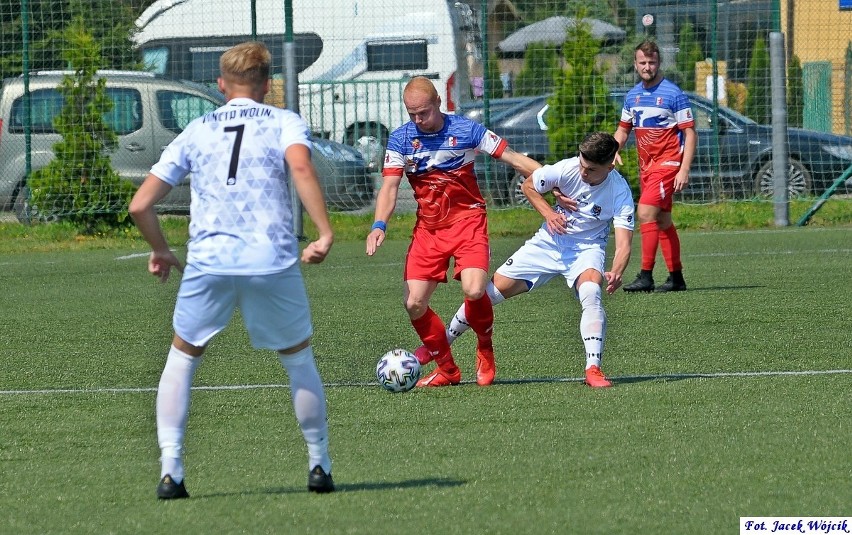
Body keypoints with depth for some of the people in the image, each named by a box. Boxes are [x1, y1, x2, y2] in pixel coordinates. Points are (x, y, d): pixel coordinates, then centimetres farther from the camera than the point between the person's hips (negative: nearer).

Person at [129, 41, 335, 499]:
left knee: (182, 358, 19)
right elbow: (300, 167, -14)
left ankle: (170, 470, 7)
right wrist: (324, 234, -15)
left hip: (207, 264, 1)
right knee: (299, 360, 19)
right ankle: (319, 466, 21)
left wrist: (160, 251, 30)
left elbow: (140, 205, 14)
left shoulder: (195, 132, 17)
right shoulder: (283, 123, 10)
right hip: (273, 263, -1)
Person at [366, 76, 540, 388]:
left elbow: (513, 159, -4)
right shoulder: (400, 139, -1)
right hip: (428, 228, 3)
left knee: (473, 290, -25)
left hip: (467, 221, -3)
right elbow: (390, 186, -4)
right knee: (413, 303, -7)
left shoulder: (466, 130, -6)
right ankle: (447, 370, 12)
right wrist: (379, 226, -21)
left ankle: (485, 350, 6)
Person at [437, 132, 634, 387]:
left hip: (587, 248, -2)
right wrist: (549, 213, -18)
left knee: (591, 292, -34)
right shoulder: (567, 168, -20)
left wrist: (616, 273, -50)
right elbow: (529, 186, -1)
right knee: (494, 289, 0)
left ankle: (593, 369, -32)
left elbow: (623, 244, -30)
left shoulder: (620, 192, -25)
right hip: (550, 241, 2)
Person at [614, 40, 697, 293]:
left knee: (645, 212, -19)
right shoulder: (632, 96, 11)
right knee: (662, 221, 10)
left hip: (668, 163, -7)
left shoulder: (673, 94, -9)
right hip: (645, 166, 7)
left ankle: (646, 276, -19)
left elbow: (690, 134, -10)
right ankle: (676, 277, 17)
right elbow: (623, 129, 23)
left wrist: (684, 169, -17)